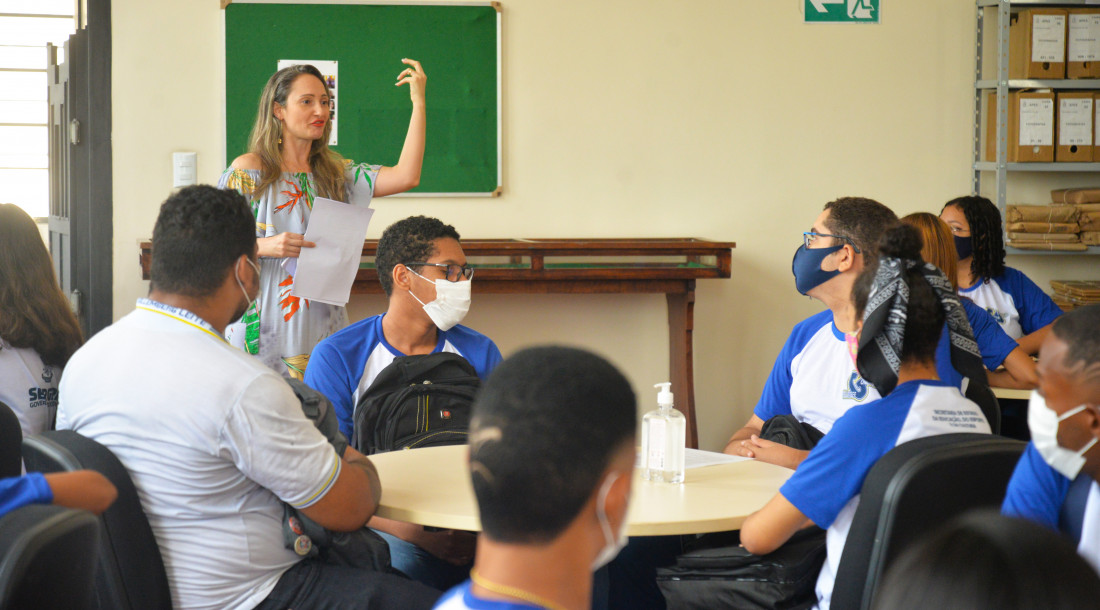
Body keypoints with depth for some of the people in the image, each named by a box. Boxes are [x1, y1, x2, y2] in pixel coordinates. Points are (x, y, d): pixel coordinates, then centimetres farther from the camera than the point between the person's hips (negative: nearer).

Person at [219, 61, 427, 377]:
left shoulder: (335, 172, 14)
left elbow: (405, 177, 0)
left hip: (322, 326, 4)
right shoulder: (248, 171, 1)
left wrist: (419, 103, 0)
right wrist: (266, 247, -20)